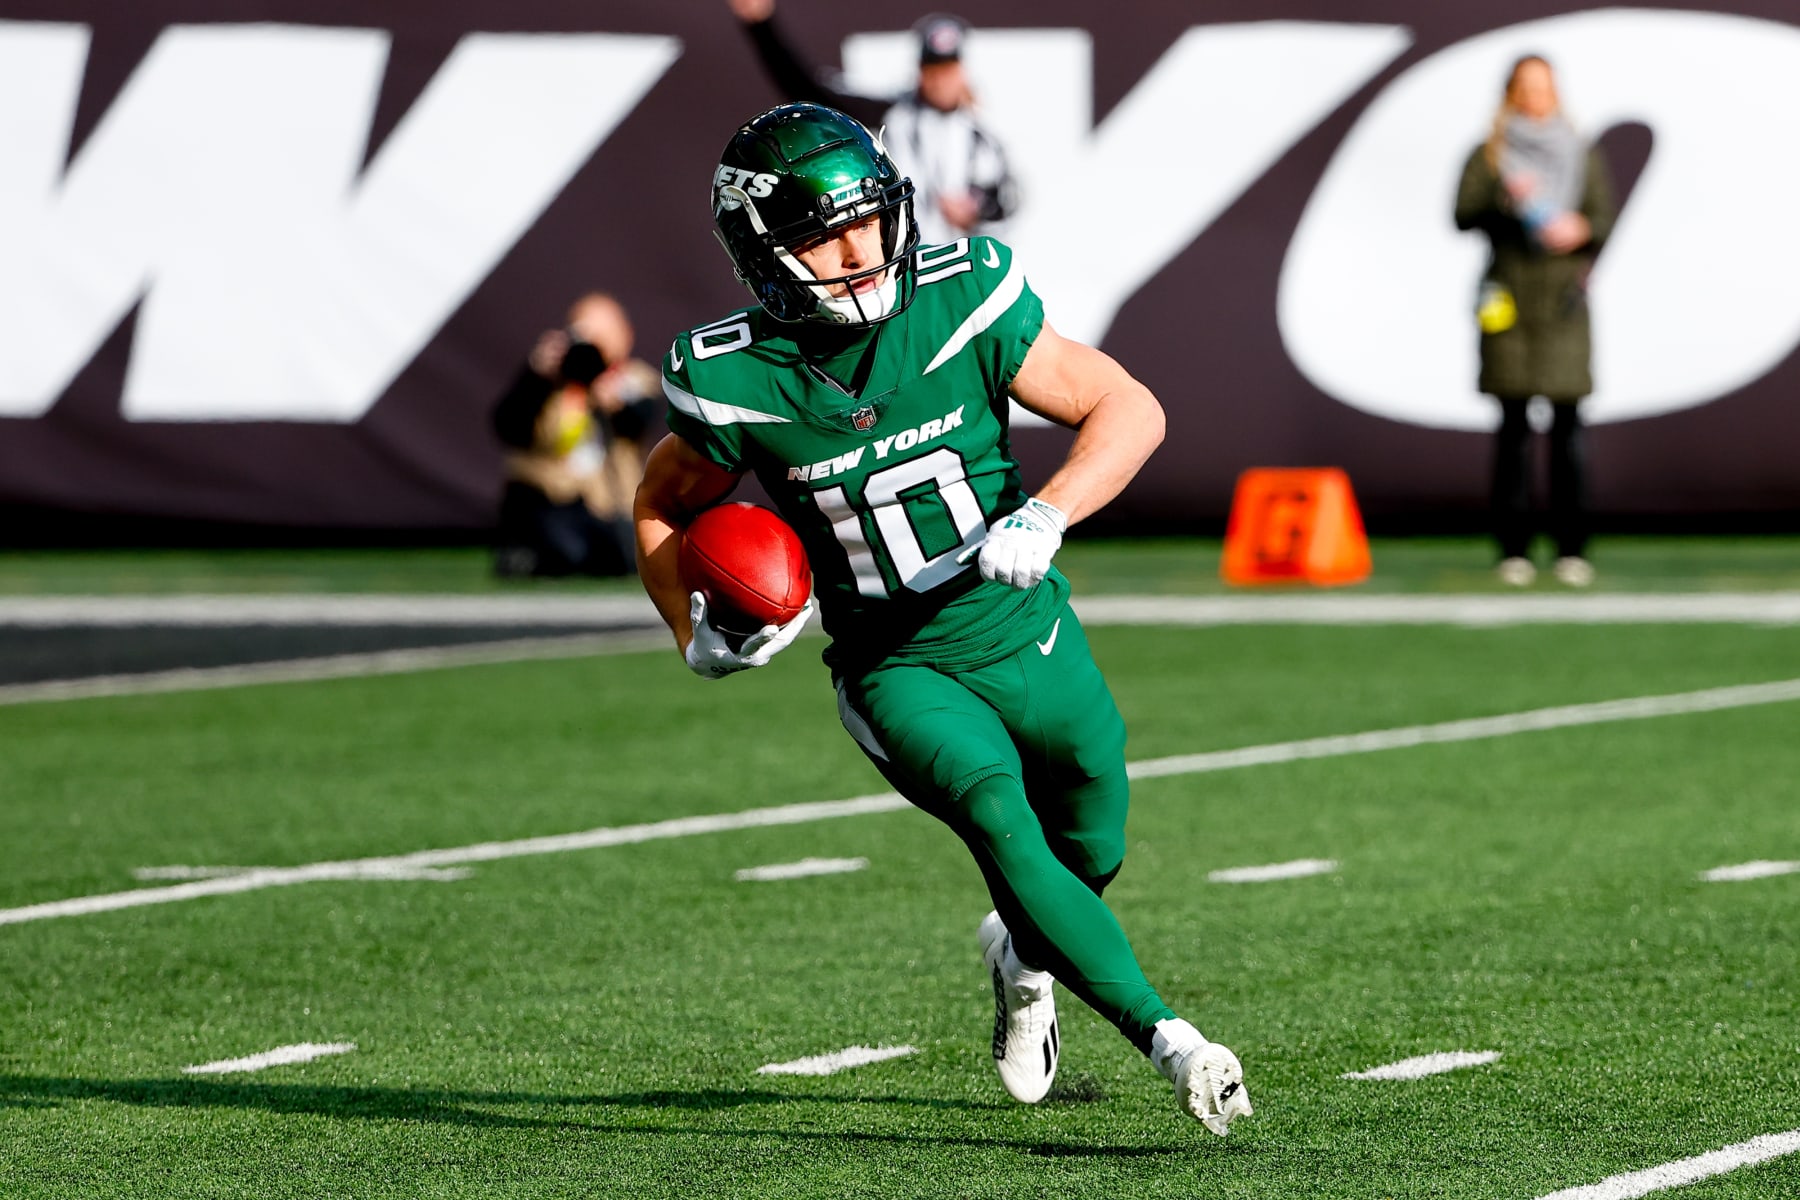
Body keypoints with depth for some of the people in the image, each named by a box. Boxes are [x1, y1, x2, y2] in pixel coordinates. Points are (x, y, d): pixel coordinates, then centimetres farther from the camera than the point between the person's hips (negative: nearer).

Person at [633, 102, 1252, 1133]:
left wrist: (1047, 515, -27)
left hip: (1026, 634, 2)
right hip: (898, 669, -2)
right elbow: (664, 510, 4)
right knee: (1000, 818, -27)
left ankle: (1023, 957, 51)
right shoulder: (735, 382, -15)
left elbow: (1129, 410, -11)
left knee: (1090, 854, 15)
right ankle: (1166, 1037, -28)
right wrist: (697, 636, -13)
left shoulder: (962, 303, -17)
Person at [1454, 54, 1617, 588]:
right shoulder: (1488, 155, 9)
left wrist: (1581, 228, -16)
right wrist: (1504, 199, -19)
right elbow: (1464, 215, -1)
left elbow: (1604, 217, 5)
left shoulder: (1582, 154, 12)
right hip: (1510, 297, -1)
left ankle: (1572, 548, -3)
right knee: (1514, 423, -5)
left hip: (1563, 299, 1)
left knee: (1567, 423, -5)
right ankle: (1513, 549, -3)